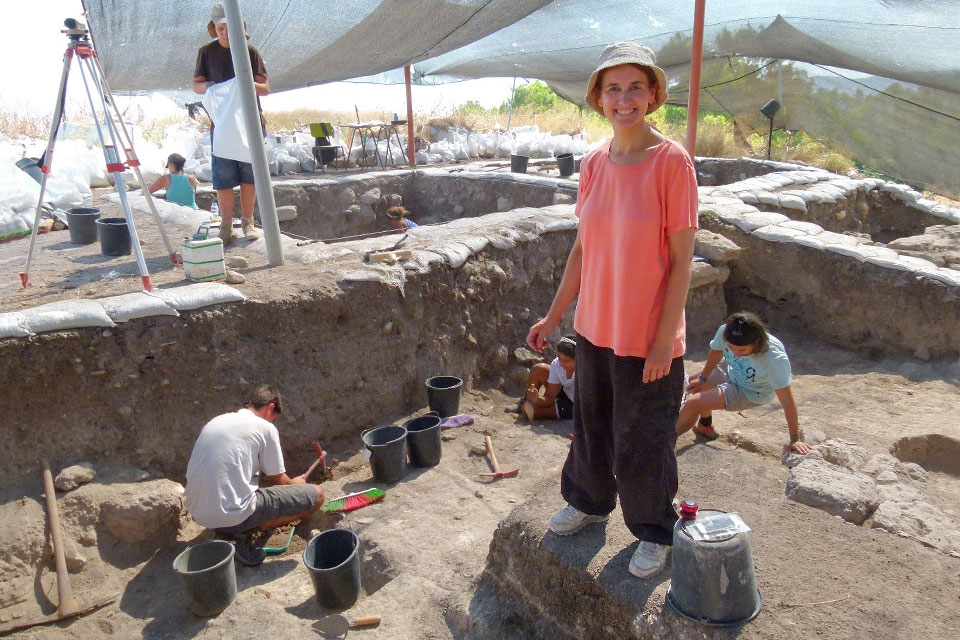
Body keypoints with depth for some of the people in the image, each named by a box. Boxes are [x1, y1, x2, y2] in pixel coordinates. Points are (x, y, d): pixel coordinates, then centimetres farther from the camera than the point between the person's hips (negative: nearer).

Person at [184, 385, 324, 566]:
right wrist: (294, 483, 29)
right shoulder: (265, 428, -4)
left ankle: (229, 530, 11)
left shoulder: (214, 422, 16)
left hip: (198, 514, 8)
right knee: (316, 494, 0)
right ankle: (244, 532, -4)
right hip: (233, 515, -7)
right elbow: (276, 480, 5)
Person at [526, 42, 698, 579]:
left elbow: (682, 260, -13)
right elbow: (583, 249, 9)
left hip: (648, 337, -5)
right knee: (591, 424, 22)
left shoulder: (673, 162, -14)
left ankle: (655, 532, 35)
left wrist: (665, 339, -15)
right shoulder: (594, 163, 3)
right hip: (594, 328, 6)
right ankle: (590, 501, 48)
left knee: (643, 442, 10)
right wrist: (554, 317, 10)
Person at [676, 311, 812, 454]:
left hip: (752, 393, -5)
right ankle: (705, 426, 47)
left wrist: (795, 440, -26)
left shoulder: (775, 359, -42)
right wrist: (702, 378, 9)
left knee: (693, 403, -16)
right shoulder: (724, 332, -30)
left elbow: (787, 401, -33)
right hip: (731, 372, 6)